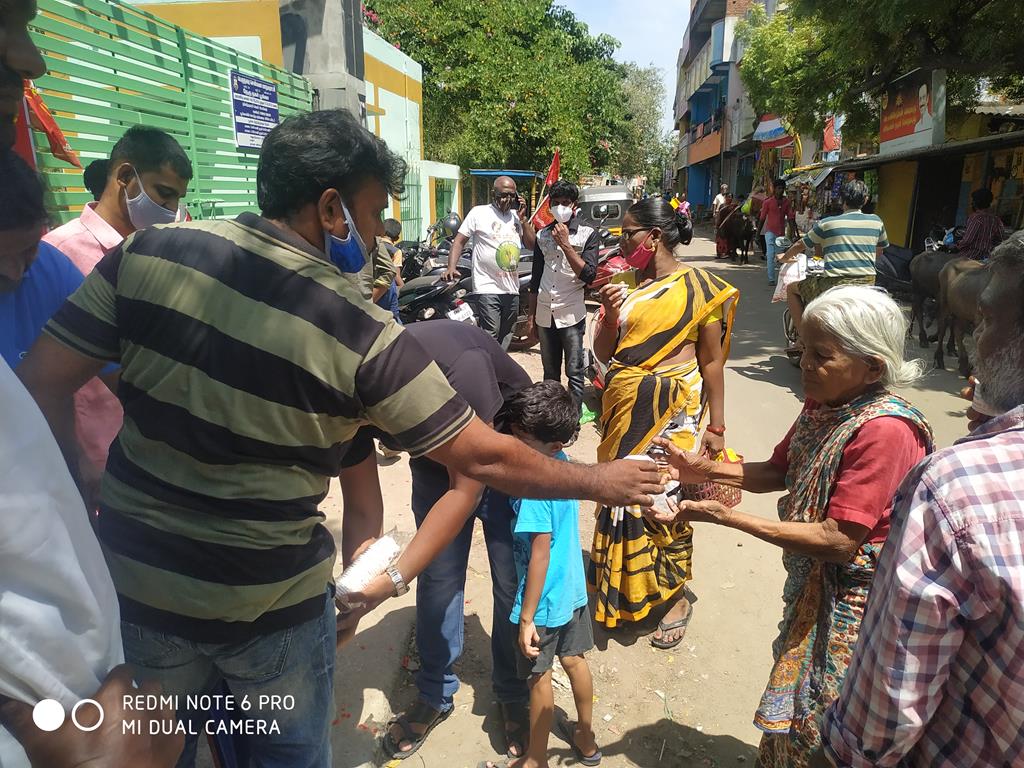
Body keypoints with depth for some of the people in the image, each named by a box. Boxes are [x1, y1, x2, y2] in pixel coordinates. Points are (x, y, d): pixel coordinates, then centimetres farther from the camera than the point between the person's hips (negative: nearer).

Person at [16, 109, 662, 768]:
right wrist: (596, 481, -2)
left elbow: (40, 382, -7)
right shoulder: (362, 333, -21)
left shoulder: (150, 253, -11)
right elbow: (484, 458, -16)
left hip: (136, 574, 4)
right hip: (268, 603, -4)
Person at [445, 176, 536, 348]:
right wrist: (451, 267, -17)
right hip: (488, 289, -6)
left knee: (506, 337, 16)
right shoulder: (479, 213, -2)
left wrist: (522, 217, 3)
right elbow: (459, 241, -3)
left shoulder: (516, 216, 14)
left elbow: (532, 244, 11)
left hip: (512, 290, 6)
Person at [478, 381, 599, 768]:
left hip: (544, 600, -7)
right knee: (574, 661, 23)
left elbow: (540, 554, -25)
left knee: (539, 677, 12)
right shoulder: (564, 463, -6)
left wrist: (527, 618, -19)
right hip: (573, 590, 8)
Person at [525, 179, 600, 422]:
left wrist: (565, 244, -17)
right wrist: (531, 316, 13)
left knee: (574, 372, -2)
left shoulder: (588, 234, -3)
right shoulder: (543, 235, 10)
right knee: (550, 372, 13)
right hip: (544, 313, 4)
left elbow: (588, 275, -14)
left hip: (571, 313, -4)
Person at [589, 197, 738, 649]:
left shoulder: (698, 287, -6)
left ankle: (675, 595, 25)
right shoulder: (624, 283, 6)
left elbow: (712, 360, -4)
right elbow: (603, 354, 7)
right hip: (624, 408, 5)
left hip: (673, 410, -5)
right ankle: (621, 589, 34)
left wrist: (717, 426, -4)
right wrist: (610, 317, -12)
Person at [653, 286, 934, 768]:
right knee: (798, 709, 25)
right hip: (813, 584, 7)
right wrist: (702, 469, -10)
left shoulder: (884, 430, -28)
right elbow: (778, 472, 5)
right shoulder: (824, 404, -3)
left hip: (852, 599, -7)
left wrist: (727, 517, -29)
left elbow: (838, 540, -29)